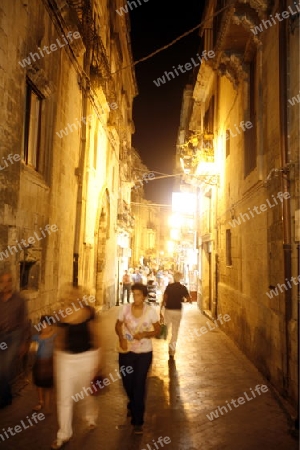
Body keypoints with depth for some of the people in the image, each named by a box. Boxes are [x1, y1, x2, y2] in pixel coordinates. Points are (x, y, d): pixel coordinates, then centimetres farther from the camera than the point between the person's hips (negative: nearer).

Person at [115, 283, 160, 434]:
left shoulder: (151, 311, -13)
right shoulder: (125, 308, -11)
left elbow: (158, 330, -4)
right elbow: (118, 325, 3)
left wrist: (145, 334, -21)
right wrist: (121, 338, -16)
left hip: (144, 353, -2)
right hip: (126, 351, 2)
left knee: (139, 385, -1)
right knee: (127, 383, 16)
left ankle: (137, 421, 18)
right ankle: (132, 404, 51)